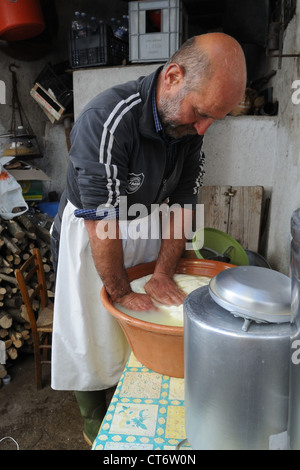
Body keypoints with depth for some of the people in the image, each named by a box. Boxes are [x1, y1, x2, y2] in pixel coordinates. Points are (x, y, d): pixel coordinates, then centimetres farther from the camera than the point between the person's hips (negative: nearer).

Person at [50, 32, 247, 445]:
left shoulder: (190, 122, -10)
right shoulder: (107, 120, -31)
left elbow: (183, 203, -6)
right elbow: (101, 223, -29)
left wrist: (163, 274, -9)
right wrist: (121, 293, -18)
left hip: (145, 228, 6)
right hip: (88, 237, -5)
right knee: (93, 338, 8)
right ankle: (99, 431, 36)